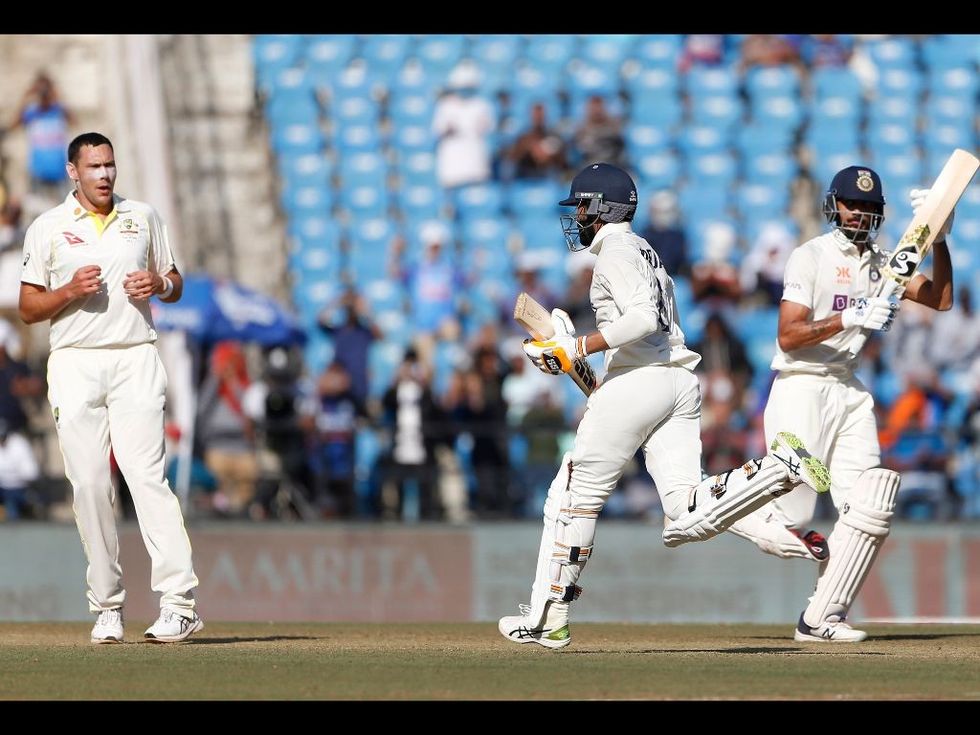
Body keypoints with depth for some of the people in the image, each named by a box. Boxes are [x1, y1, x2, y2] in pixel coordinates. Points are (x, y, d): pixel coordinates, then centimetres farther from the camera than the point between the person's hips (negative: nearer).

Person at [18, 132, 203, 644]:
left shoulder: (143, 218, 12)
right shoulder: (47, 228, 7)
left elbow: (174, 284, 19)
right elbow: (28, 308, 7)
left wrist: (159, 284, -4)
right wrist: (70, 290, -11)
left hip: (134, 361, -1)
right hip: (74, 366, 1)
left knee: (146, 476, -13)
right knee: (88, 483, -3)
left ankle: (179, 602, -20)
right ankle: (106, 608, 5)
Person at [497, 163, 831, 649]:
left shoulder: (616, 251, -5)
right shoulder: (645, 251, 25)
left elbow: (644, 318, -19)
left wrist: (579, 348, -15)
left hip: (637, 380, -9)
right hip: (682, 383, 9)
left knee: (574, 495, 2)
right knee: (689, 510, -5)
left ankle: (547, 618, 5)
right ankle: (782, 466, -22)